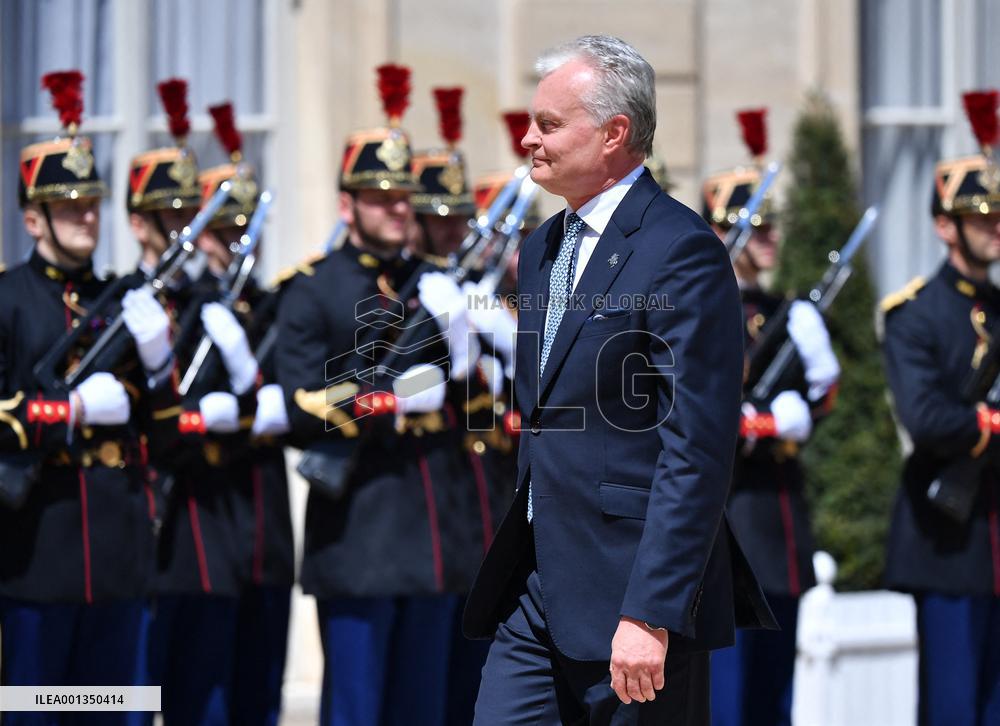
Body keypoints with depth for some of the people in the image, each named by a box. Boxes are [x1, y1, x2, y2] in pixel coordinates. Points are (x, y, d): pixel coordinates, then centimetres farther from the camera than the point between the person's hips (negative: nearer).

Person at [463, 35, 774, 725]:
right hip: (537, 590, 8)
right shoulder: (542, 249, 16)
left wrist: (650, 615, -22)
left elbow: (698, 453, -18)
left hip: (638, 589, -8)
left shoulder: (681, 252, -12)